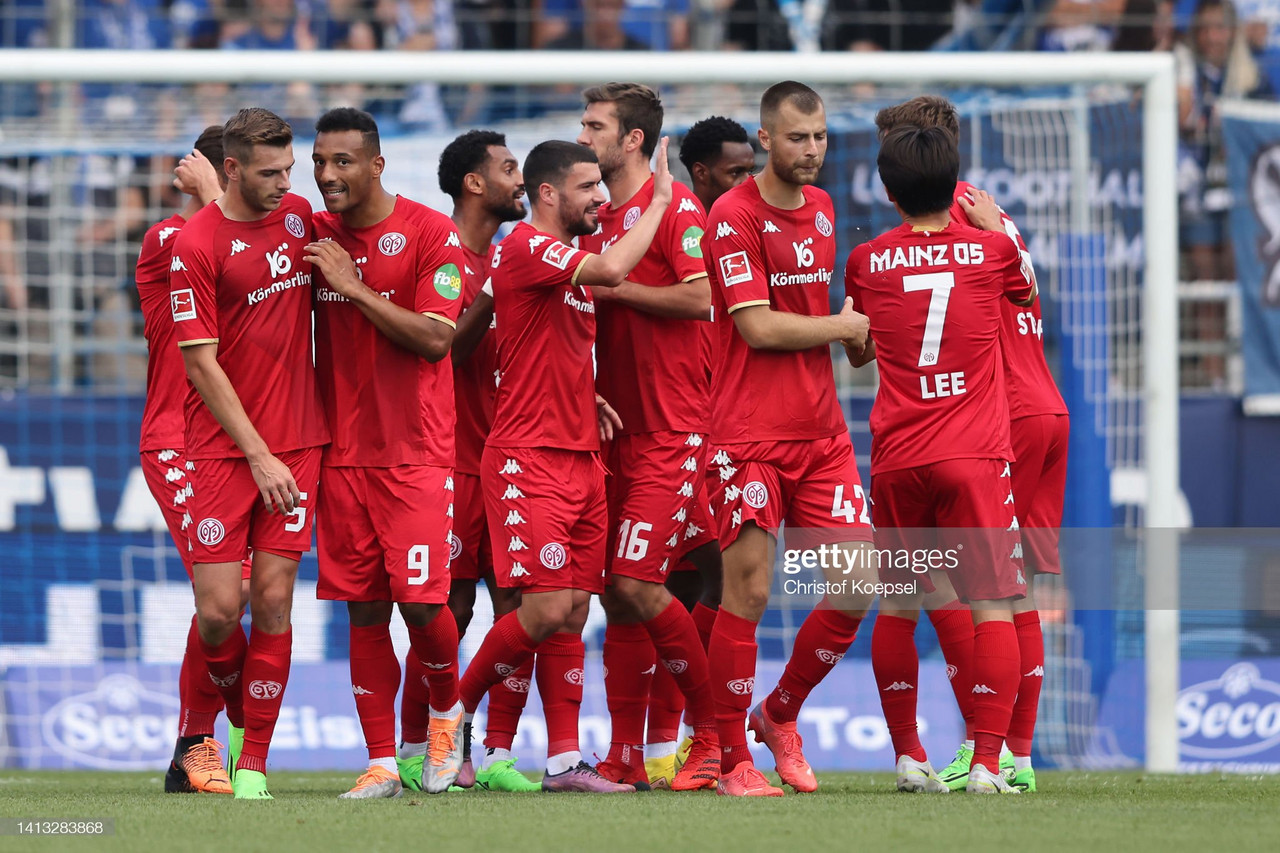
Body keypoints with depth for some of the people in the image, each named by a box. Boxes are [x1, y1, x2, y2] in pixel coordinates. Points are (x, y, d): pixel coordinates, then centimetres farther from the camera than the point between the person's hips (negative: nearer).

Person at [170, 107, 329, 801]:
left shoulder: (299, 217, 7)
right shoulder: (196, 245, -9)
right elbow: (201, 363, -10)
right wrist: (258, 455, -13)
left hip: (296, 442, 4)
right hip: (221, 448, -4)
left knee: (274, 599, -2)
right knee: (218, 608, -7)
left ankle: (254, 763, 3)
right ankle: (239, 716, 22)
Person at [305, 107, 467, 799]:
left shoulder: (431, 234, -5)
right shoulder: (312, 234, 9)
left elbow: (435, 338, -12)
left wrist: (356, 286, -15)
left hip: (415, 453, -4)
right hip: (342, 451, 4)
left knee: (420, 600, -9)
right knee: (364, 611, 2)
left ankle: (446, 712, 19)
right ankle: (381, 762, 7)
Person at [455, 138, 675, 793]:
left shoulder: (571, 259, 18)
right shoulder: (525, 248, -11)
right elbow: (612, 270, -26)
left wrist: (587, 398, 12)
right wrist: (659, 202, -13)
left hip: (580, 456, 9)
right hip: (528, 457, -9)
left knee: (574, 610, 5)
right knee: (547, 608, -13)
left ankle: (564, 760, 6)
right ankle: (453, 714, 5)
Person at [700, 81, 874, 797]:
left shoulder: (822, 207, 15)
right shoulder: (734, 215, -9)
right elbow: (758, 326, -15)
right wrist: (842, 327, -4)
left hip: (822, 432, 7)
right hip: (751, 436, -7)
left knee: (857, 589, 0)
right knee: (749, 592, -8)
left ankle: (781, 714, 22)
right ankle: (733, 760, 2)